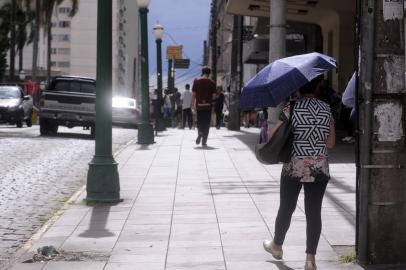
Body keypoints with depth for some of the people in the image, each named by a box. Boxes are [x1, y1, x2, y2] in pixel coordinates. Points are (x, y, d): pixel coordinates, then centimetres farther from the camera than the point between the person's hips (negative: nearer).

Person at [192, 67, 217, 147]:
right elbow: (214, 96, -4)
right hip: (208, 105, -1)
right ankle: (204, 142, 2)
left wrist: (193, 104, 5)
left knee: (199, 122, 16)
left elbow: (194, 94, -1)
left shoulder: (196, 81, 0)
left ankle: (200, 134, -9)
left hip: (199, 105, 1)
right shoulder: (211, 83, -3)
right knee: (206, 124, 5)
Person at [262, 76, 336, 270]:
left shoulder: (291, 109, -8)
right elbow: (331, 143, 5)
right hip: (320, 170, 2)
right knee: (314, 212, 3)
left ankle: (277, 246, 33)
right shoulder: (326, 109, 2)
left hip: (293, 168, -2)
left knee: (286, 208, 15)